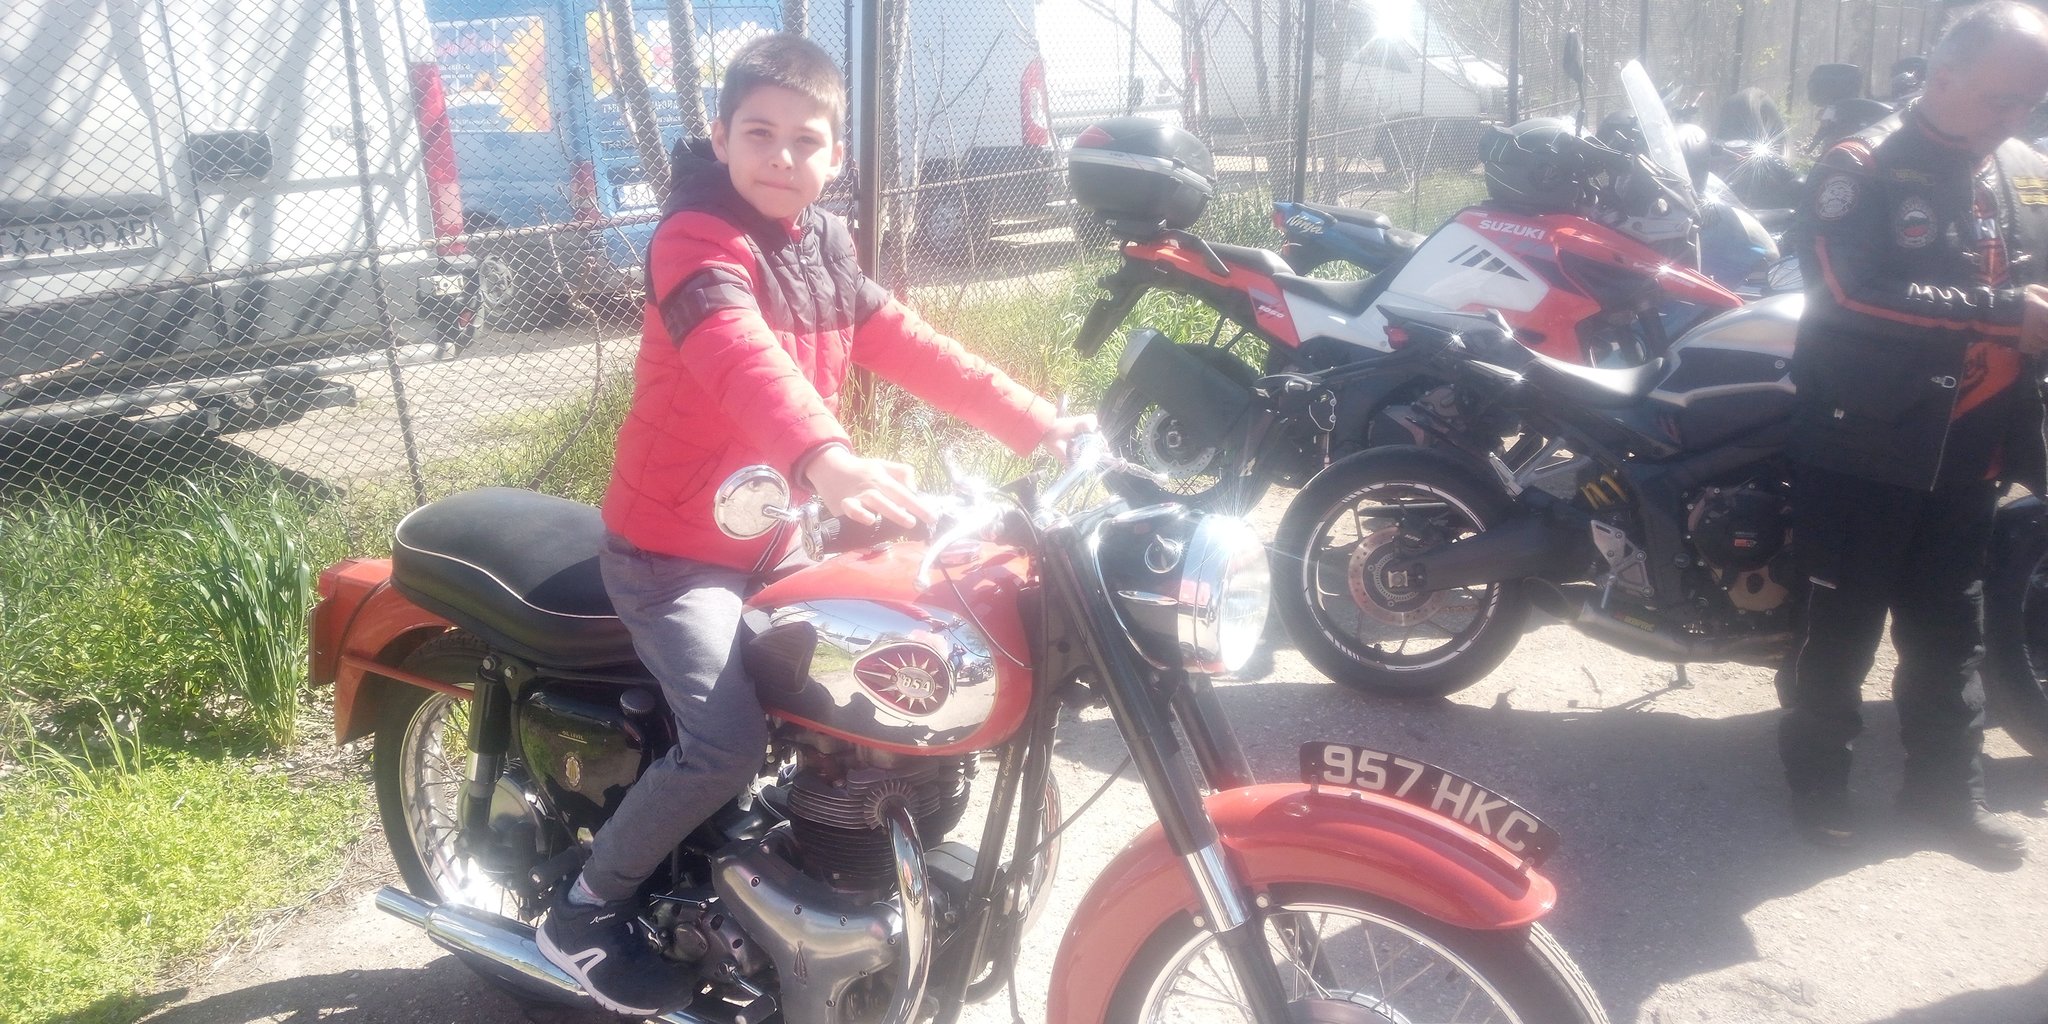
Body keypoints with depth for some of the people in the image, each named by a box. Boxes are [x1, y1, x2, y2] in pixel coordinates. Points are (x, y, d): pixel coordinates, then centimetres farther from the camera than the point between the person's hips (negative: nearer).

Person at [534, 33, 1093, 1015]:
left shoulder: (823, 246, 7)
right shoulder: (697, 239, -20)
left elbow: (909, 346, 2)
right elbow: (741, 355, -41)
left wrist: (1033, 422, -9)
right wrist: (826, 460, -60)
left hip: (772, 538, 8)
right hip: (674, 547, -8)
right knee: (726, 746, -21)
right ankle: (580, 916, 2)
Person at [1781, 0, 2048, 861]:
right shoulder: (1861, 168, -10)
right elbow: (1856, 291, -24)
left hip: (1967, 448, 6)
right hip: (1863, 441, -6)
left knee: (1950, 626, 16)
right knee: (1843, 619, 4)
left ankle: (1947, 786, 29)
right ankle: (1816, 777, 20)